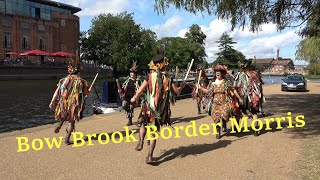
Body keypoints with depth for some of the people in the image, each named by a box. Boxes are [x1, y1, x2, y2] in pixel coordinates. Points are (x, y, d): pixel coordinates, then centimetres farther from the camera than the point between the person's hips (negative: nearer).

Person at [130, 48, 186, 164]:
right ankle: (150, 156, 6)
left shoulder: (150, 76, -5)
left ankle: (141, 142, 4)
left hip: (149, 107, -1)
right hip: (161, 110, 1)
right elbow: (177, 91, 1)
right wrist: (182, 85, 21)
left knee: (143, 124, 26)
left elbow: (140, 90, -5)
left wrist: (134, 98, 14)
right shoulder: (168, 78, -3)